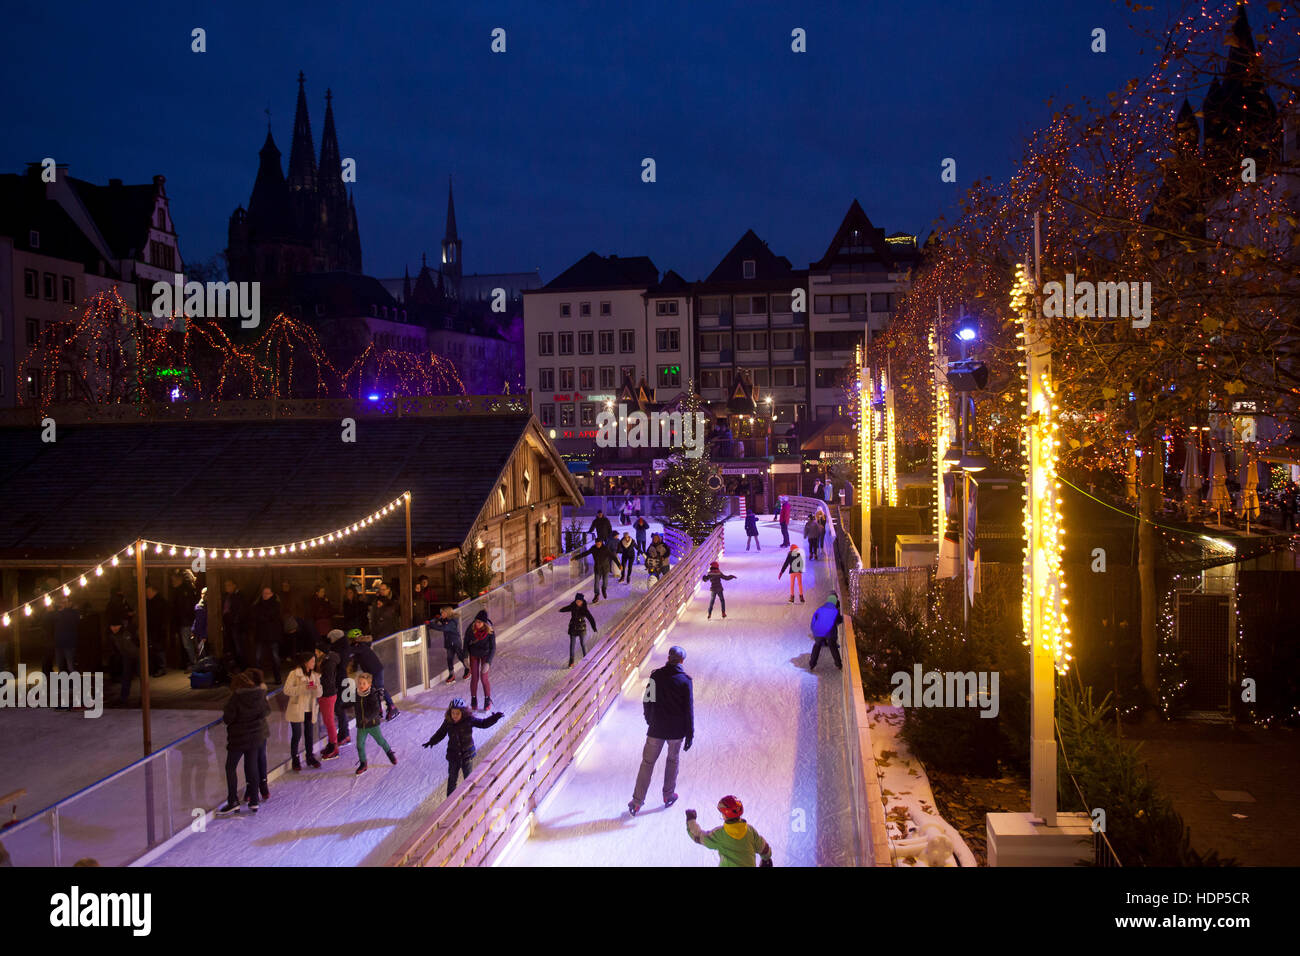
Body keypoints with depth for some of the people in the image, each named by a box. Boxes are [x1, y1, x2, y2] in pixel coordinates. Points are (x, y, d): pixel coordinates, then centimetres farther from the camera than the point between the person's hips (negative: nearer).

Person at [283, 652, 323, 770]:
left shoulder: (315, 675, 9)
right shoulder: (294, 674, -8)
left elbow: (319, 694, 6)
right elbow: (287, 690, -15)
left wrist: (316, 688, -17)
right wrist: (303, 688, -23)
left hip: (310, 710, 5)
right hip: (297, 710, -5)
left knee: (309, 735, 10)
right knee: (296, 735, 0)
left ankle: (310, 757, 24)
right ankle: (294, 760, 13)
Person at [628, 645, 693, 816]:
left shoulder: (656, 675, -6)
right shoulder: (685, 680, -9)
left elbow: (646, 701, -1)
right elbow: (689, 709, -7)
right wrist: (690, 735, -1)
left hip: (656, 729, 0)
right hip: (677, 730, 0)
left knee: (647, 762, 8)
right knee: (672, 760, 21)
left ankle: (637, 801, 7)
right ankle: (668, 795, 30)